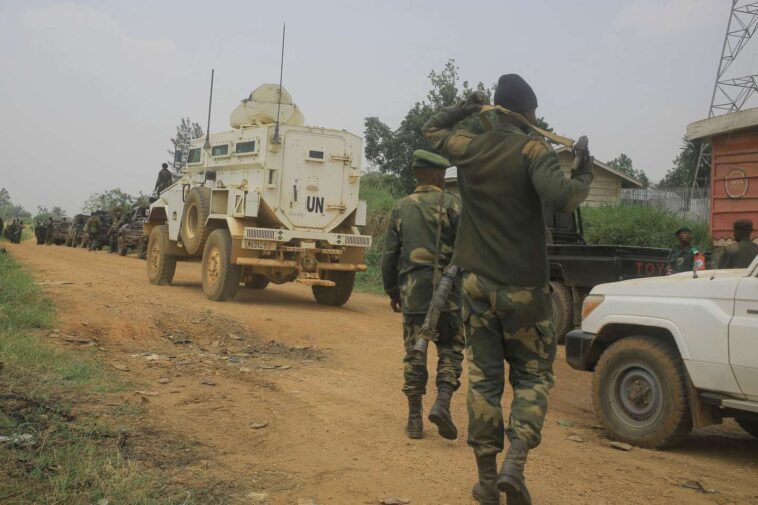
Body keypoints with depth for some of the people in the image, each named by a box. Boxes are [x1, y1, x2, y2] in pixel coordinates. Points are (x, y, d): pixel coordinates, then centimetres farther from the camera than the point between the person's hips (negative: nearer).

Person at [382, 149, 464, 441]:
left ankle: (414, 419, 12)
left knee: (414, 355, 9)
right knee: (450, 350, 9)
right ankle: (442, 403, -9)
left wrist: (392, 291, 20)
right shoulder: (451, 204, -3)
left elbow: (389, 255, 10)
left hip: (412, 292, 3)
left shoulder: (401, 208, 9)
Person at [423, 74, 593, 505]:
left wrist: (466, 107, 26)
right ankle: (515, 464, -10)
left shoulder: (469, 148, 4)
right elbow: (560, 198, -26)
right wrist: (584, 176, -8)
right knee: (534, 376, 9)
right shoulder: (534, 151, -11)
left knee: (483, 377, 9)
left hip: (478, 283, 4)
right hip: (523, 287, -4)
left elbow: (431, 131, 23)